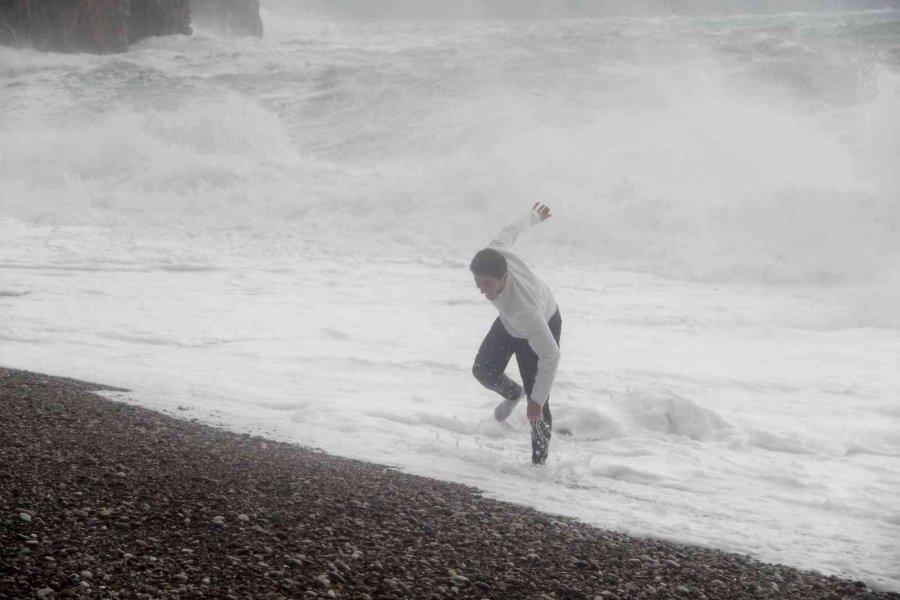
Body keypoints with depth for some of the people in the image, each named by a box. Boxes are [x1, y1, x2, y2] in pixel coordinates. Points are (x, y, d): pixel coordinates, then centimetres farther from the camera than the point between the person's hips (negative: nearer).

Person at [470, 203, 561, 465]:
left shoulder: (524, 308, -50)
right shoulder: (494, 253, -36)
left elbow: (550, 356, -41)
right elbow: (511, 230, -12)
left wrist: (537, 400, -31)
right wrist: (533, 216, 13)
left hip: (542, 325, -7)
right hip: (509, 324, 7)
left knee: (537, 402, -7)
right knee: (483, 370, 6)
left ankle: (539, 460, 8)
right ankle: (513, 394, 39)